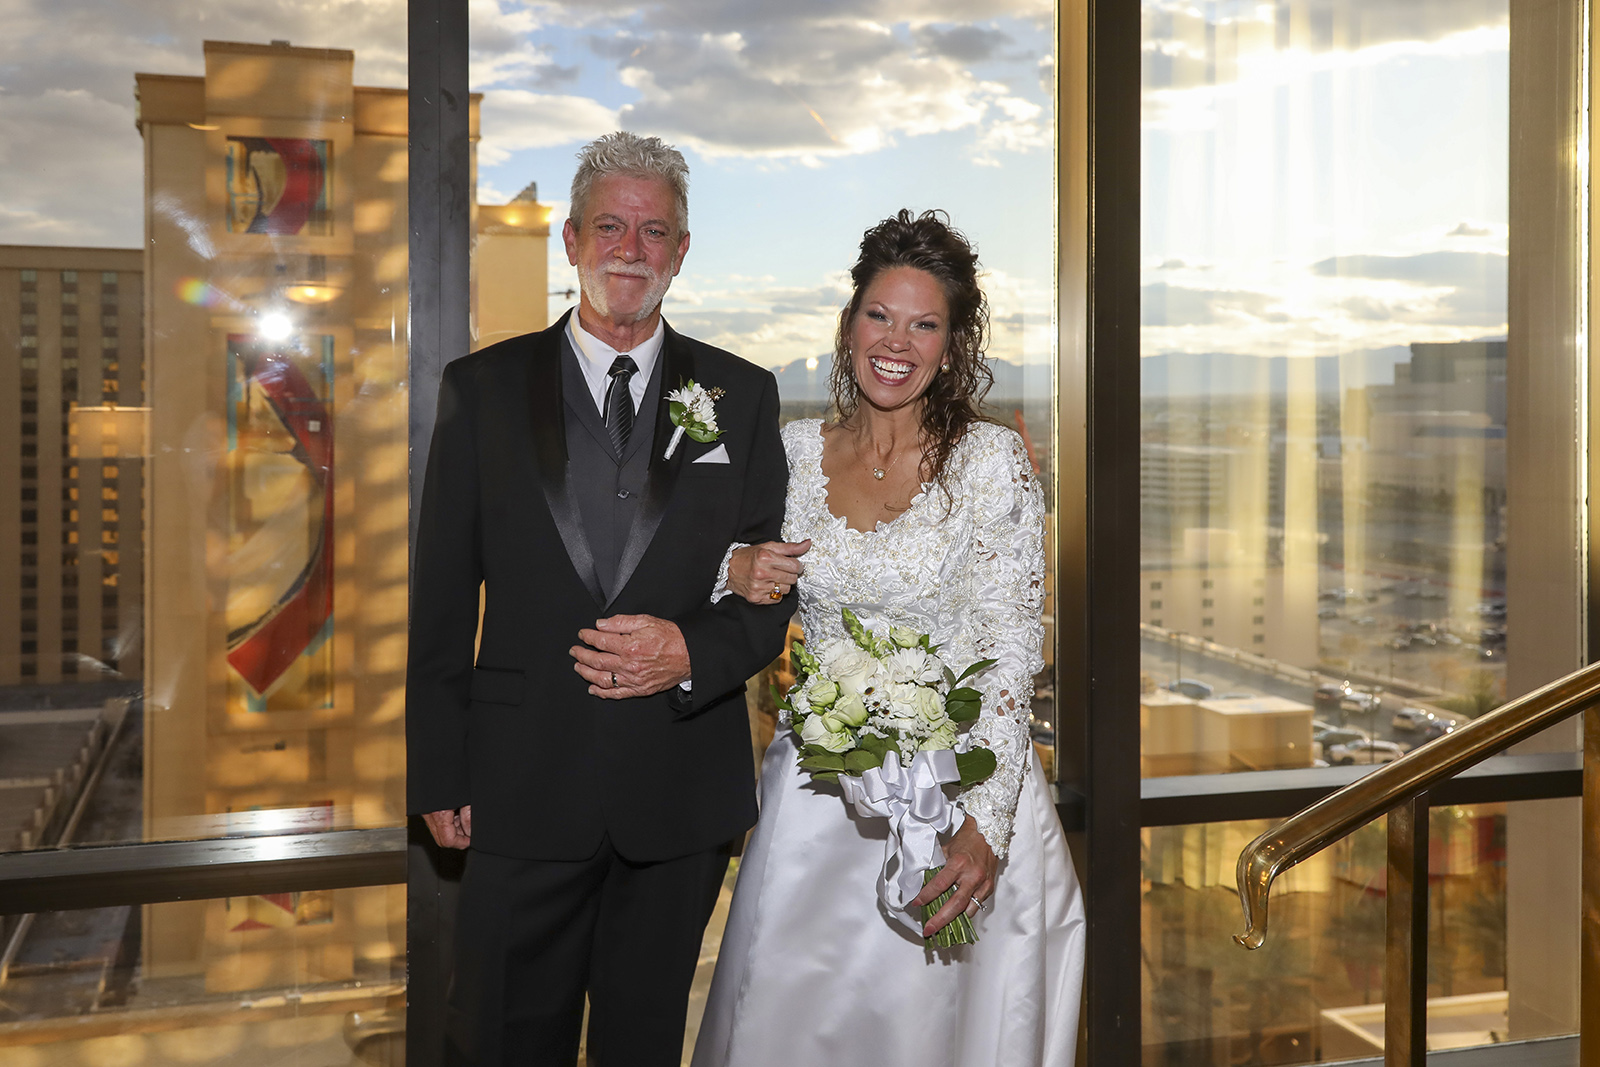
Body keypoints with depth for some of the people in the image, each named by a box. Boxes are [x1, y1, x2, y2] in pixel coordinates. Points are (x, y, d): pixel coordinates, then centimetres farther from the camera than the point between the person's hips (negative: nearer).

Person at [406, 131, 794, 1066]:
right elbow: (442, 598, 1)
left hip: (682, 796, 1)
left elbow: (775, 591, 4)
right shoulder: (483, 389, 2)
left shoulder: (742, 397, 4)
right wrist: (440, 774, -1)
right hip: (524, 787, -1)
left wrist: (690, 652, -16)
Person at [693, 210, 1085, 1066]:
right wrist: (736, 572, -10)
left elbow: (1012, 651, -12)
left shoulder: (994, 461, -9)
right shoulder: (796, 449, 1)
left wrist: (986, 824, -20)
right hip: (817, 793, 3)